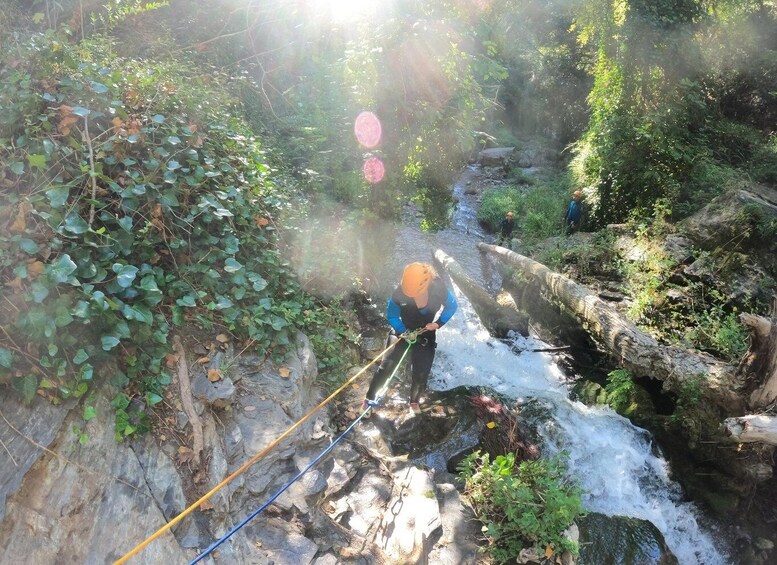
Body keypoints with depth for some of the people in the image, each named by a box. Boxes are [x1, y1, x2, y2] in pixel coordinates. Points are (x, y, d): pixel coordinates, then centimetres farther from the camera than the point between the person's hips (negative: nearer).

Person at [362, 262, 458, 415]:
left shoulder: (440, 290, -27)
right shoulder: (399, 293, -29)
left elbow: (452, 306, -6)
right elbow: (392, 316, -11)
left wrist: (439, 323, -20)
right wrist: (405, 332, -25)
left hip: (425, 336, 1)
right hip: (402, 332, -1)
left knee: (421, 375, 2)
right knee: (386, 366, -9)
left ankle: (414, 401, 31)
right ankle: (369, 399, 11)